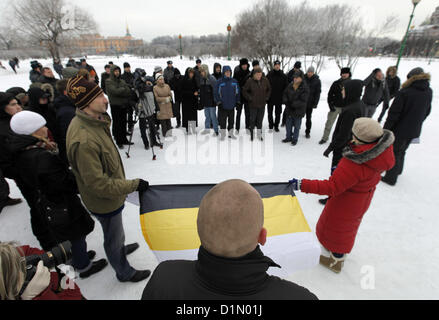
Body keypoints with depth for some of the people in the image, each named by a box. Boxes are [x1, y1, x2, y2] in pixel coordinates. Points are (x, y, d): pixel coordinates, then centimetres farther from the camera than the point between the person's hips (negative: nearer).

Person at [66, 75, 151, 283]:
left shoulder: (93, 121, -5)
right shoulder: (84, 140, -37)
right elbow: (98, 184, -32)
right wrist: (134, 185, -24)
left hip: (110, 192, 9)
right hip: (104, 201, -9)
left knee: (115, 231, 34)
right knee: (114, 237, 17)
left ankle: (120, 248, 63)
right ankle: (125, 273, 43)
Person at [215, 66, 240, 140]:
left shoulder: (234, 81, 6)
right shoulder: (220, 82, -3)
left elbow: (238, 92, 11)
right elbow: (216, 93, -2)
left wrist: (238, 102, 5)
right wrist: (218, 102, -10)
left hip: (232, 105, 3)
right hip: (223, 105, -3)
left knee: (231, 120, 10)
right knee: (222, 120, 1)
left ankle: (231, 134, 23)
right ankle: (223, 134, 14)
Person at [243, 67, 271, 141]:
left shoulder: (265, 80, -1)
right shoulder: (250, 81, -10)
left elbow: (269, 89, 15)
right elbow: (244, 91, -1)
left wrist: (266, 97, 6)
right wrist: (250, 98, -7)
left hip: (262, 104, 3)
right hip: (253, 105, -3)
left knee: (260, 120, 11)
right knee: (252, 120, 5)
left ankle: (259, 135, 24)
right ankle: (252, 135, 19)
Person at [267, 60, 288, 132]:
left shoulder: (283, 76, 0)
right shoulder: (269, 74, -3)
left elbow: (286, 87, 2)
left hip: (279, 99, 1)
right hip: (270, 98, 0)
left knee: (278, 113, 9)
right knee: (270, 113, 9)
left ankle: (276, 125, 23)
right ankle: (271, 125, 24)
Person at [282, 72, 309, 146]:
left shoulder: (305, 88, -15)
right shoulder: (290, 86, 0)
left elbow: (303, 101, -20)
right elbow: (285, 94, 10)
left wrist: (293, 104, -28)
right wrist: (285, 101, -10)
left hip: (298, 111, -5)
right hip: (289, 109, 5)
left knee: (297, 126, 10)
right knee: (288, 125, 17)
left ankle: (295, 139, 26)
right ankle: (289, 138, 34)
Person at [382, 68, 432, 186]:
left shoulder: (405, 92, -20)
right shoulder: (429, 92, 1)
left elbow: (394, 113, -20)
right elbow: (427, 112, 11)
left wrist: (385, 130, -13)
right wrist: (416, 123, 23)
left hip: (400, 130, -6)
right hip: (415, 131, 6)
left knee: (394, 153, 7)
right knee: (402, 151, 25)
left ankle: (391, 178, 14)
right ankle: (398, 170, 43)